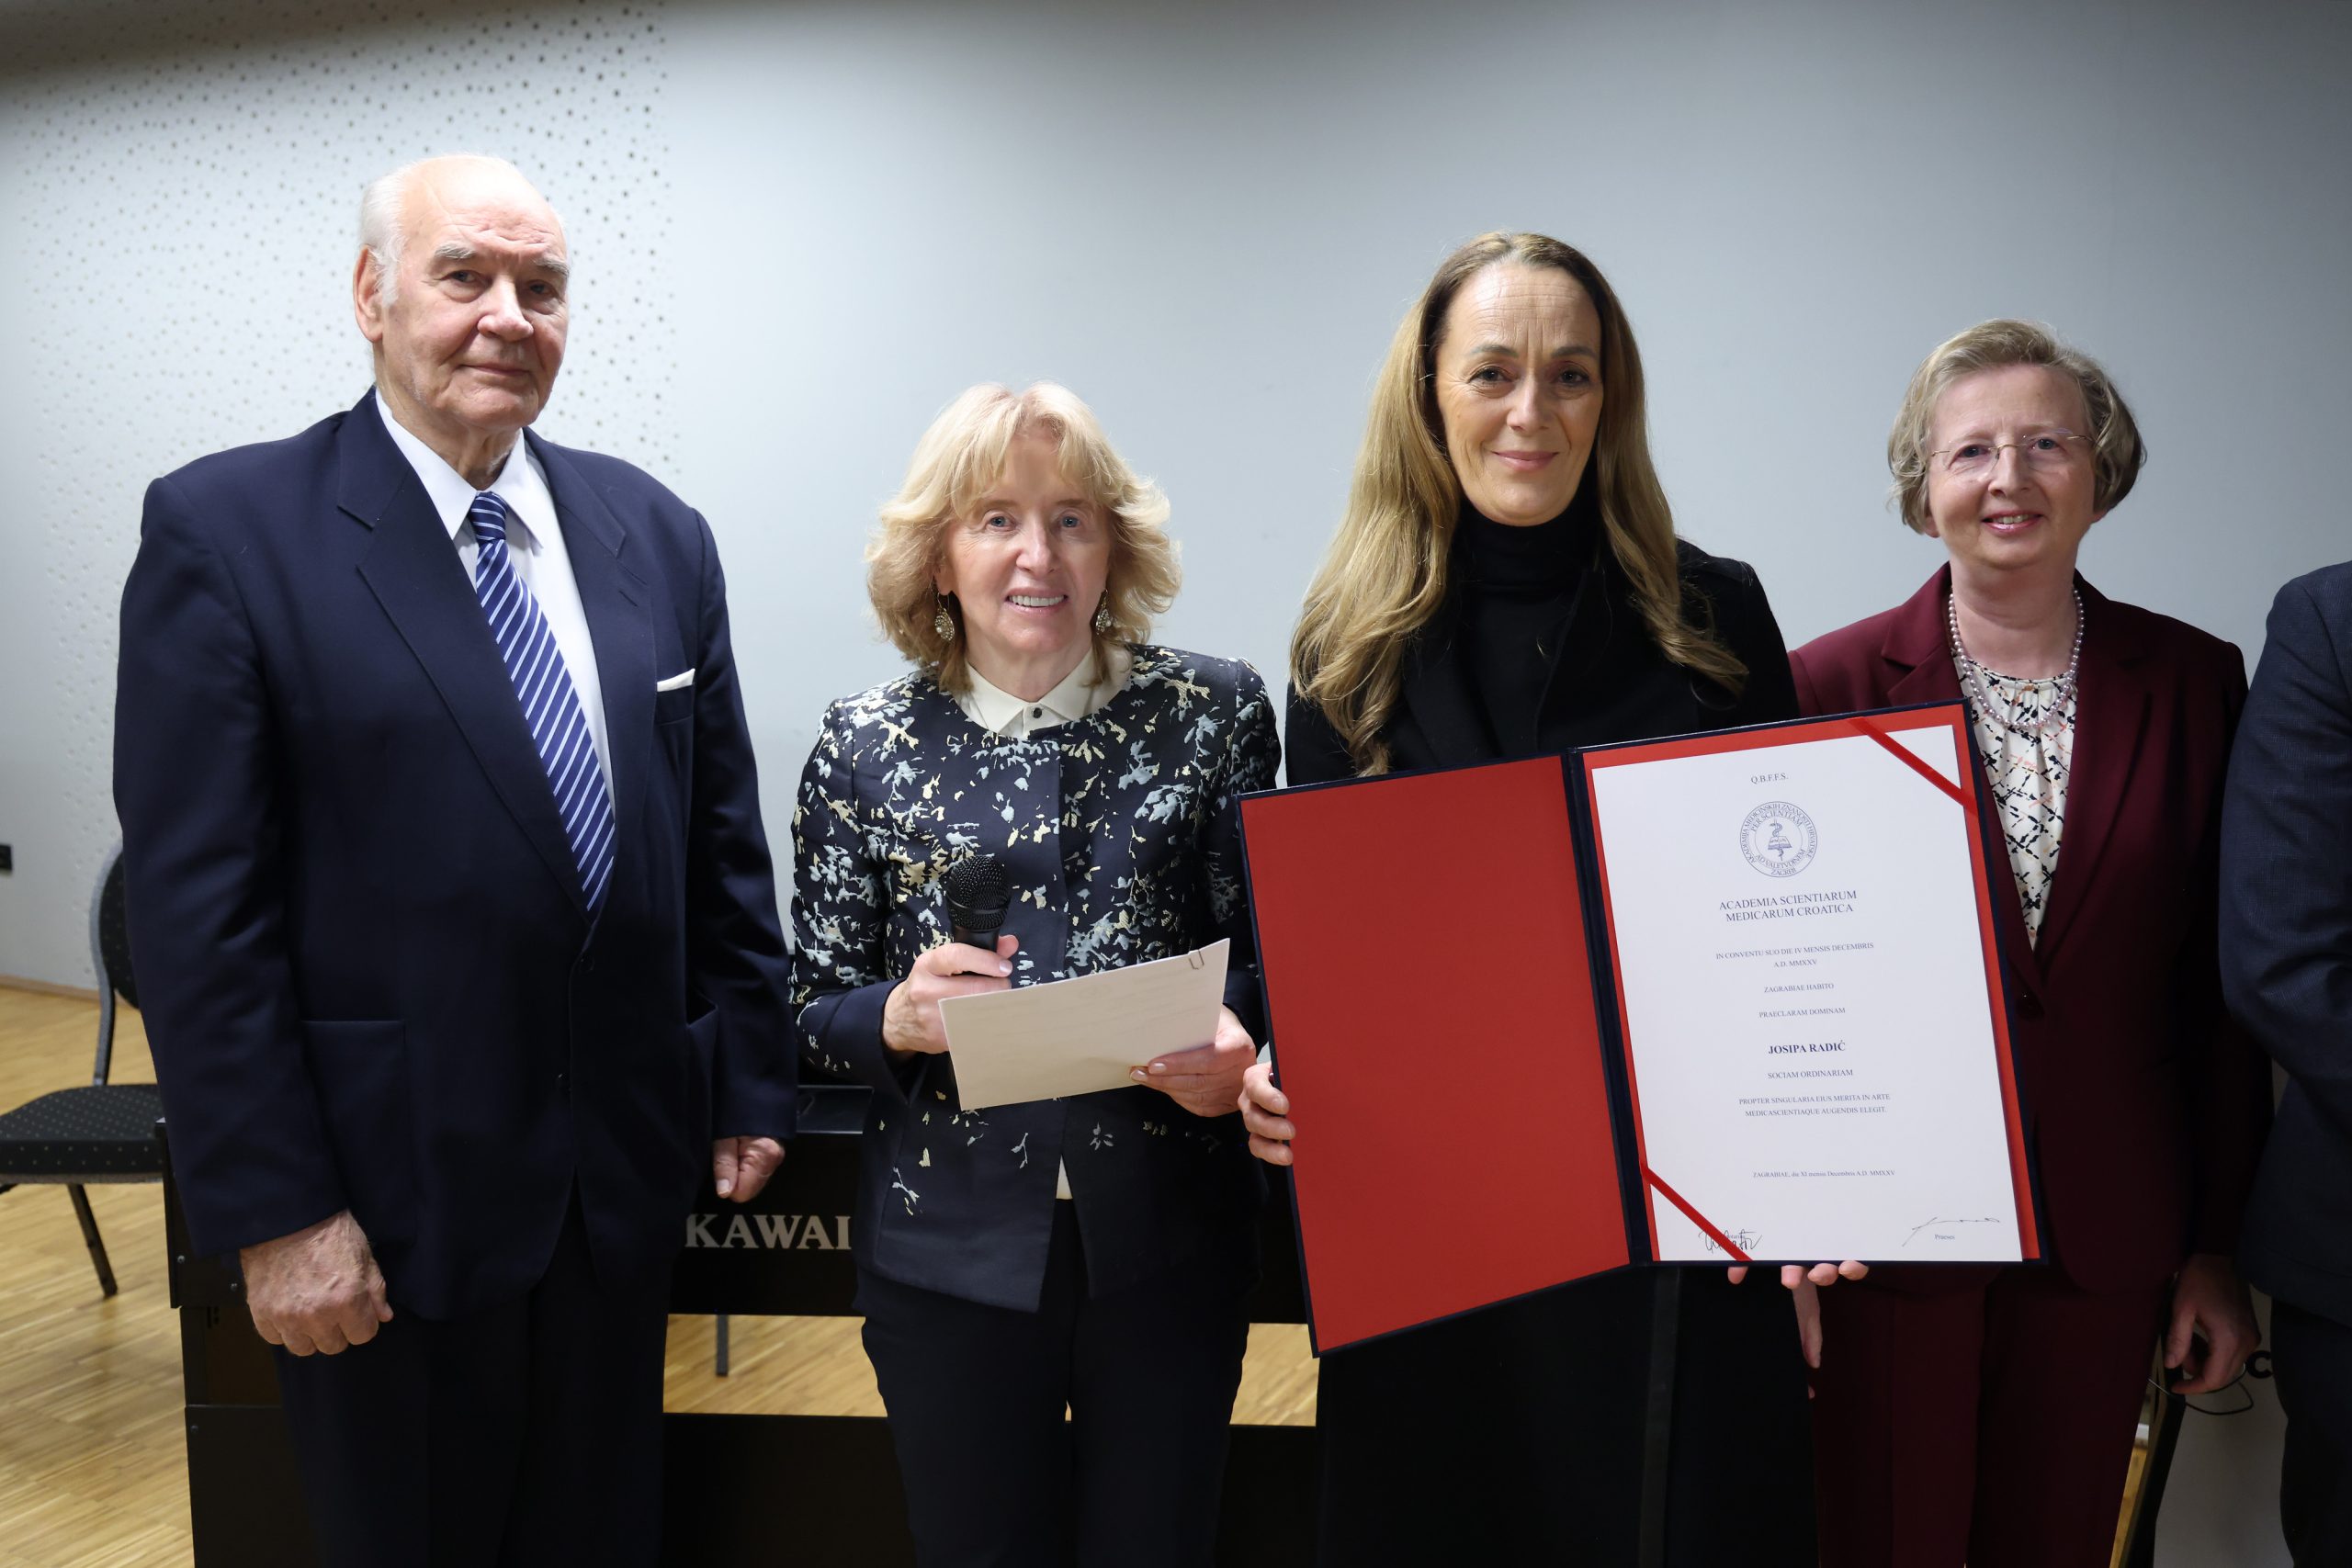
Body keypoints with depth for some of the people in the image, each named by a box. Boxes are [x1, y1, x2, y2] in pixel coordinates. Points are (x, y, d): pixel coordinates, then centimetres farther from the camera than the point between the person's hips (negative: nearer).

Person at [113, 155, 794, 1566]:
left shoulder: (658, 535, 5)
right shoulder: (227, 531, -10)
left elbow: (723, 842, 9)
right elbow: (197, 906, -12)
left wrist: (750, 1083, 8)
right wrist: (274, 1211, -14)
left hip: (625, 1182, 4)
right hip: (390, 1200, -4)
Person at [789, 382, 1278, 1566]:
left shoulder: (1214, 711, 0)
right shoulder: (866, 746, -1)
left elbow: (1269, 953, 3)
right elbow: (814, 1012, 3)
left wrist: (1234, 1038, -18)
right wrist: (900, 1016, -19)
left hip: (1166, 1235, 0)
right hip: (951, 1243, 0)